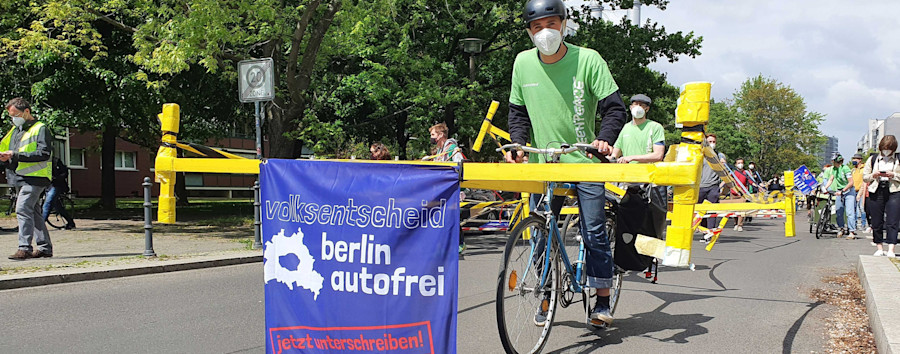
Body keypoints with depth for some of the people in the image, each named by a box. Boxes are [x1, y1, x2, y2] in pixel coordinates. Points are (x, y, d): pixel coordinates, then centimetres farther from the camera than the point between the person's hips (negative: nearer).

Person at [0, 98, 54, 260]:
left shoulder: (40, 129, -5)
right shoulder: (15, 130, 20)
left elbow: (44, 154, -16)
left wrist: (16, 155, -19)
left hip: (35, 177, -8)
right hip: (20, 178, 8)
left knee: (23, 209, -18)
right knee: (33, 212, 10)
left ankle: (25, 248, -20)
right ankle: (45, 247, 15)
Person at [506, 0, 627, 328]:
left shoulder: (587, 60, -9)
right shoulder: (523, 63, 1)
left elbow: (614, 107, -9)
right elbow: (518, 111, 11)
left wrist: (604, 138, -26)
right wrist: (517, 143, -6)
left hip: (584, 161, -3)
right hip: (541, 162, 3)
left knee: (594, 231, -5)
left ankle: (602, 300, 9)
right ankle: (547, 295, 22)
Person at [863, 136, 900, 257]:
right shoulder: (872, 159, 14)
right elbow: (864, 177, 12)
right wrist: (874, 175, -6)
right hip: (876, 192, 2)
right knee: (876, 223, 5)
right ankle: (879, 248, 15)